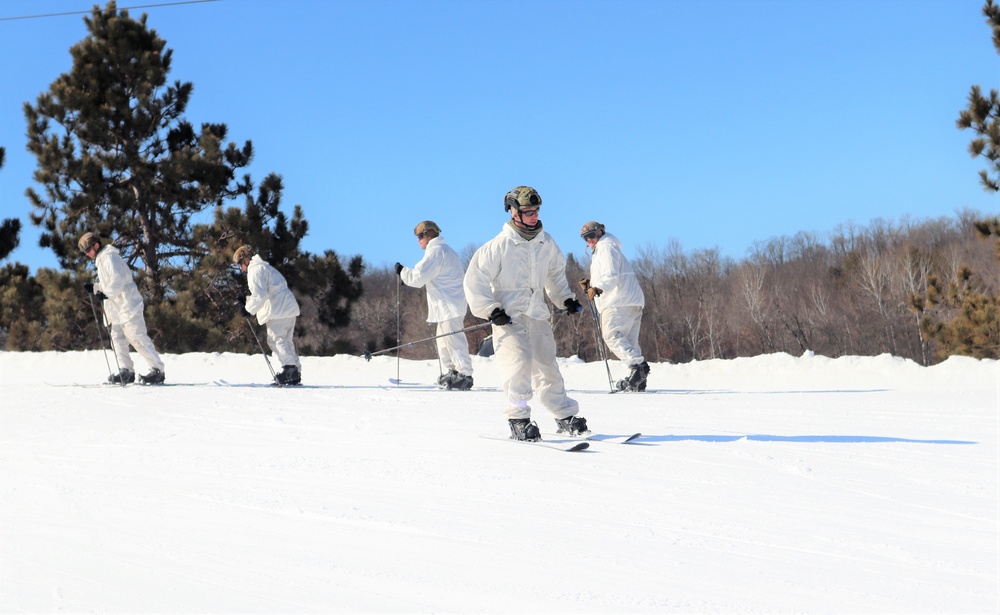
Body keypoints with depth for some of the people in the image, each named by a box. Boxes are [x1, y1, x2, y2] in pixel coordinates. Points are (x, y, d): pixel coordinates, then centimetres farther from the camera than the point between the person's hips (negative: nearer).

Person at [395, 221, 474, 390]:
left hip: (449, 305, -11)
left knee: (454, 339, -11)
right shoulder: (446, 250, 22)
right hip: (447, 305, 11)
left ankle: (465, 375, -13)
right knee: (443, 340, 17)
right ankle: (451, 372, 21)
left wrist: (402, 271, 0)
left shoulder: (436, 251, -11)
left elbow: (418, 277, -15)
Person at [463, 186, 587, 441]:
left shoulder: (546, 243, 7)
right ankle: (518, 419, -13)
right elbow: (475, 279, -9)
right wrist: (490, 310, -15)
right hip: (509, 315, -5)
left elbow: (556, 273, 26)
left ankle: (565, 416, 21)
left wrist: (565, 298, 15)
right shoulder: (499, 245, -10)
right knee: (520, 362, -21)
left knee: (547, 366, 9)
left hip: (538, 314, 5)